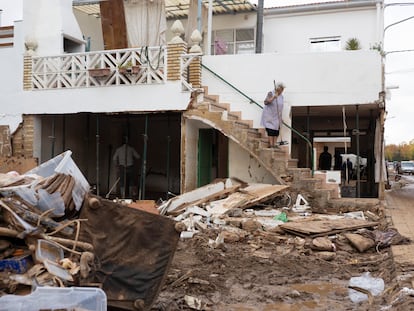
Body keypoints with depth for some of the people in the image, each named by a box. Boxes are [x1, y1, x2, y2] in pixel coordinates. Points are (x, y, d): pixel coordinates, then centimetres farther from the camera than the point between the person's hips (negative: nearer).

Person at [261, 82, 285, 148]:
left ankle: (274, 144, 5)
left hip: (277, 117, 6)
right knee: (271, 130, -10)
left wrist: (280, 118, 16)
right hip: (269, 115, -6)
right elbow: (266, 102, -21)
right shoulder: (270, 94, -9)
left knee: (276, 130, 2)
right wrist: (273, 97, -33)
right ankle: (271, 145, -10)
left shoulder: (281, 96, 10)